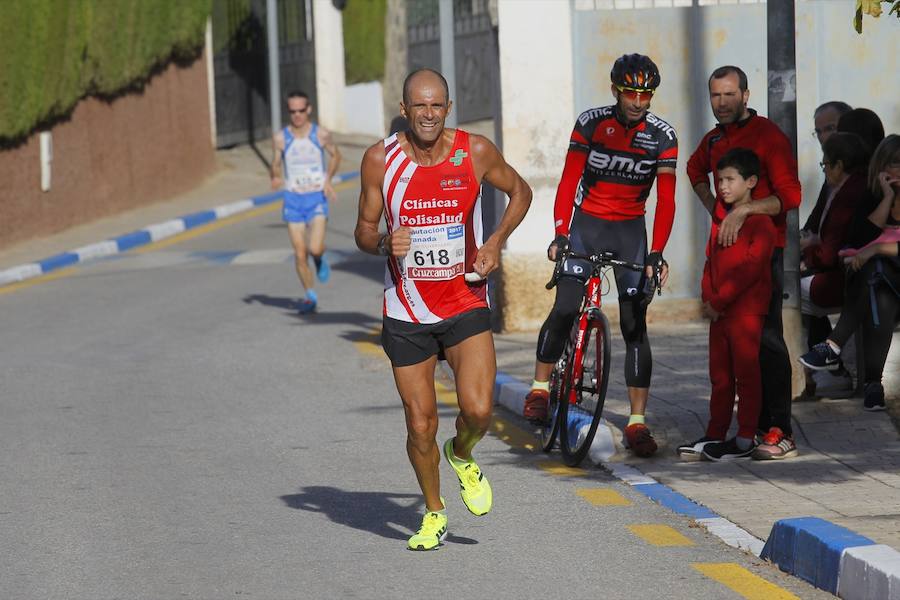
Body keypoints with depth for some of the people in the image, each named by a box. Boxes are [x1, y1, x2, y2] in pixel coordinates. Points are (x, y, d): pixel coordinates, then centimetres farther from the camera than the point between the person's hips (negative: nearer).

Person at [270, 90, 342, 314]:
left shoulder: (321, 135, -4)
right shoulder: (280, 138, -2)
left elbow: (336, 156, 13)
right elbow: (276, 165, 8)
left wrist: (328, 178, -2)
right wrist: (276, 178, -14)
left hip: (317, 197, -2)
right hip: (293, 199, 2)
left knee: (315, 248, -18)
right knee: (299, 254, 1)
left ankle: (320, 259, 19)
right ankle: (310, 296, 18)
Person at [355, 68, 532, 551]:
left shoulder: (475, 152, -8)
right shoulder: (381, 159, -8)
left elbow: (520, 191, 10)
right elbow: (364, 230, 2)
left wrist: (496, 242, -5)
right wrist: (384, 243, -21)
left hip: (465, 305, 0)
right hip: (407, 312, 0)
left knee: (478, 409, -17)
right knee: (420, 425, 2)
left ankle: (462, 456, 19)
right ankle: (434, 514, 26)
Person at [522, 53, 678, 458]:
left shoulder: (663, 136, -8)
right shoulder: (590, 123, -9)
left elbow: (666, 199, -11)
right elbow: (568, 181, -10)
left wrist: (656, 252, -23)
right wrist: (560, 233, -22)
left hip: (630, 230, 1)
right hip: (587, 224, -1)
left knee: (634, 326, -4)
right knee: (565, 309, -17)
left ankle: (637, 423, -2)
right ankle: (540, 388, 5)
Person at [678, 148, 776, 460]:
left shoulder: (760, 222, -10)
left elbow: (751, 268, -16)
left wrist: (718, 302, -15)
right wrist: (708, 298, 2)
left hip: (746, 309, -8)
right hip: (718, 311, 8)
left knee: (746, 373, -3)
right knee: (720, 376, 11)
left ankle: (745, 440, 0)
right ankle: (715, 435, 17)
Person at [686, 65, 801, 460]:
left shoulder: (768, 135, -10)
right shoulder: (714, 140, 14)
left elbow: (790, 196, -18)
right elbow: (696, 169, 37)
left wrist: (743, 209, -26)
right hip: (727, 246, 8)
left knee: (766, 336, -12)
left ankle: (781, 433, -13)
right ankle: (756, 424, 15)